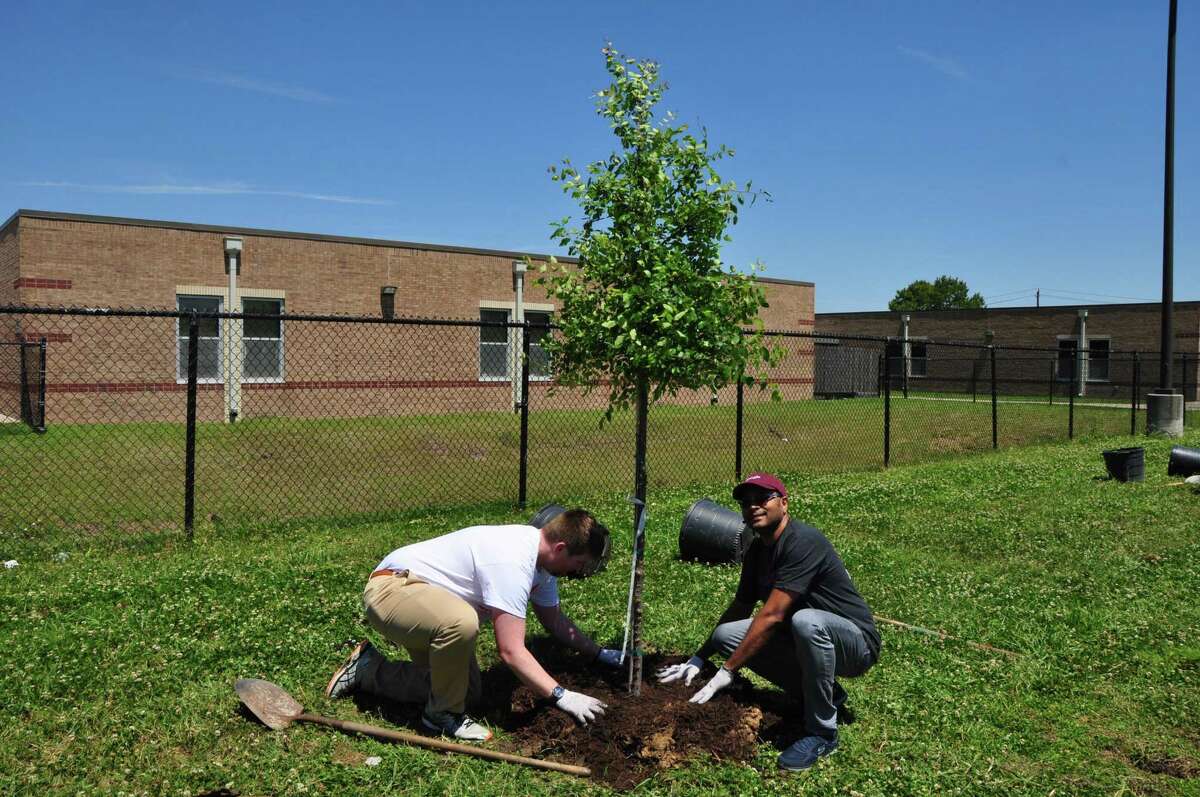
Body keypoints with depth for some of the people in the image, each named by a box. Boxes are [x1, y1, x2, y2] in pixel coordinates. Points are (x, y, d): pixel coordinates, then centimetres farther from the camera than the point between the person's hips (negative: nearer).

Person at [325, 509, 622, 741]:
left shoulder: (542, 553, 1)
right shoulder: (513, 563, -31)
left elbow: (555, 620, 16)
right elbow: (511, 651, -32)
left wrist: (599, 653, 10)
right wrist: (562, 696, -29)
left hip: (430, 605, 10)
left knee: (468, 691, 7)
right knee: (462, 622, -39)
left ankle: (367, 669, 22)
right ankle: (443, 715, -12)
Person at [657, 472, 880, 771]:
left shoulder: (803, 542, -24)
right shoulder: (756, 551, 4)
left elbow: (771, 615, -29)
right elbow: (739, 608, 12)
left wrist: (727, 671, -27)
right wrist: (698, 659, 7)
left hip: (855, 644, -8)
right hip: (801, 642, 8)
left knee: (806, 621, -39)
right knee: (726, 635, -8)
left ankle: (822, 733, -18)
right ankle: (824, 693, 6)